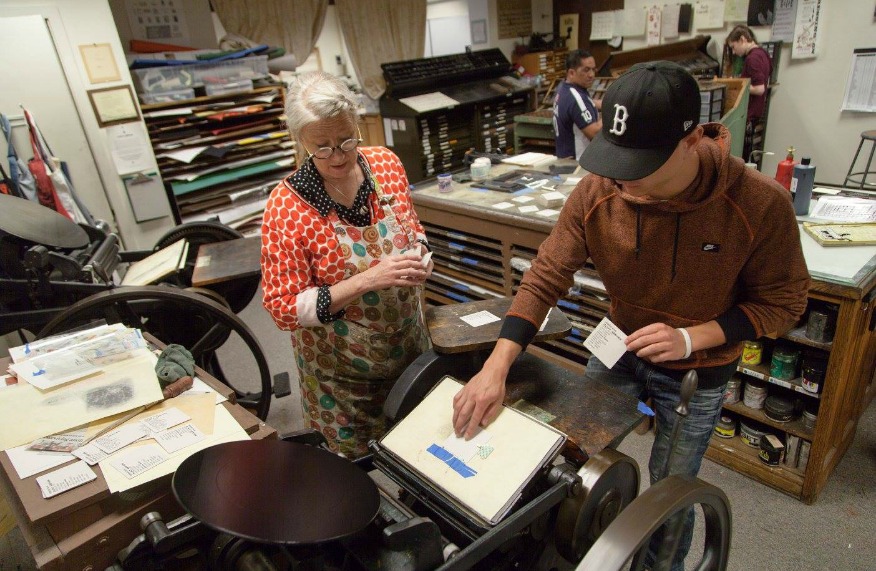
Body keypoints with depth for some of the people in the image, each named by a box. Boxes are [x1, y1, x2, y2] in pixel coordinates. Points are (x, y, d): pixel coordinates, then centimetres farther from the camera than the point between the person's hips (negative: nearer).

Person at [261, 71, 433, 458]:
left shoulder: (386, 163, -10)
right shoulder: (286, 207, -23)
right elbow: (284, 309, -21)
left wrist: (419, 255, -16)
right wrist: (368, 280, -32)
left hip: (409, 342, 5)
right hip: (342, 368, -4)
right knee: (359, 460, 17)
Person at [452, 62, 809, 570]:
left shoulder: (761, 204, -26)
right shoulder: (596, 193, -22)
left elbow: (784, 301, -12)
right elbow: (545, 279, -20)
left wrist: (691, 338, -27)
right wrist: (496, 369, -29)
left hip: (698, 370, -2)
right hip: (619, 349, 3)